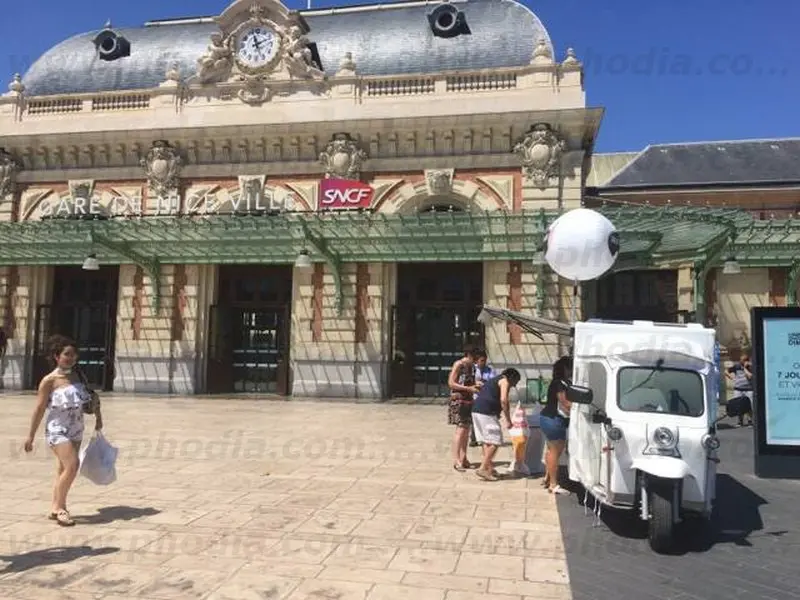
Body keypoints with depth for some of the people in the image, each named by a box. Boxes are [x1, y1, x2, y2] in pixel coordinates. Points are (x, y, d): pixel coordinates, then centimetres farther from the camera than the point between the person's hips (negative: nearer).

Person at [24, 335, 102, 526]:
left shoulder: (78, 376, 4)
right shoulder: (50, 380, -11)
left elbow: (91, 396, 18)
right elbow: (39, 409, -8)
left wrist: (98, 416, 11)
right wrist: (31, 436, -5)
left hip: (76, 431, 6)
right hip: (58, 430, -6)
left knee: (64, 469, 13)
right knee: (72, 466, -17)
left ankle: (55, 508, 25)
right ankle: (60, 507, -2)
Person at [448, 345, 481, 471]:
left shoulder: (472, 366, 13)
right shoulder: (458, 364, -11)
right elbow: (451, 383, -15)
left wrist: (476, 385, 5)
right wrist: (469, 388, -20)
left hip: (468, 400, 8)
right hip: (459, 400, -8)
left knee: (466, 429, 9)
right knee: (461, 428, -12)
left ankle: (463, 458, 16)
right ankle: (456, 459, -10)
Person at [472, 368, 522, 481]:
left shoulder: (495, 380, 28)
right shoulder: (505, 381, 2)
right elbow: (503, 400, -12)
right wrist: (508, 419, -7)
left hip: (476, 410, 9)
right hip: (487, 412, -9)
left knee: (486, 441, 16)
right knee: (495, 442, -4)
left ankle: (489, 468, 21)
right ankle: (482, 468, -7)